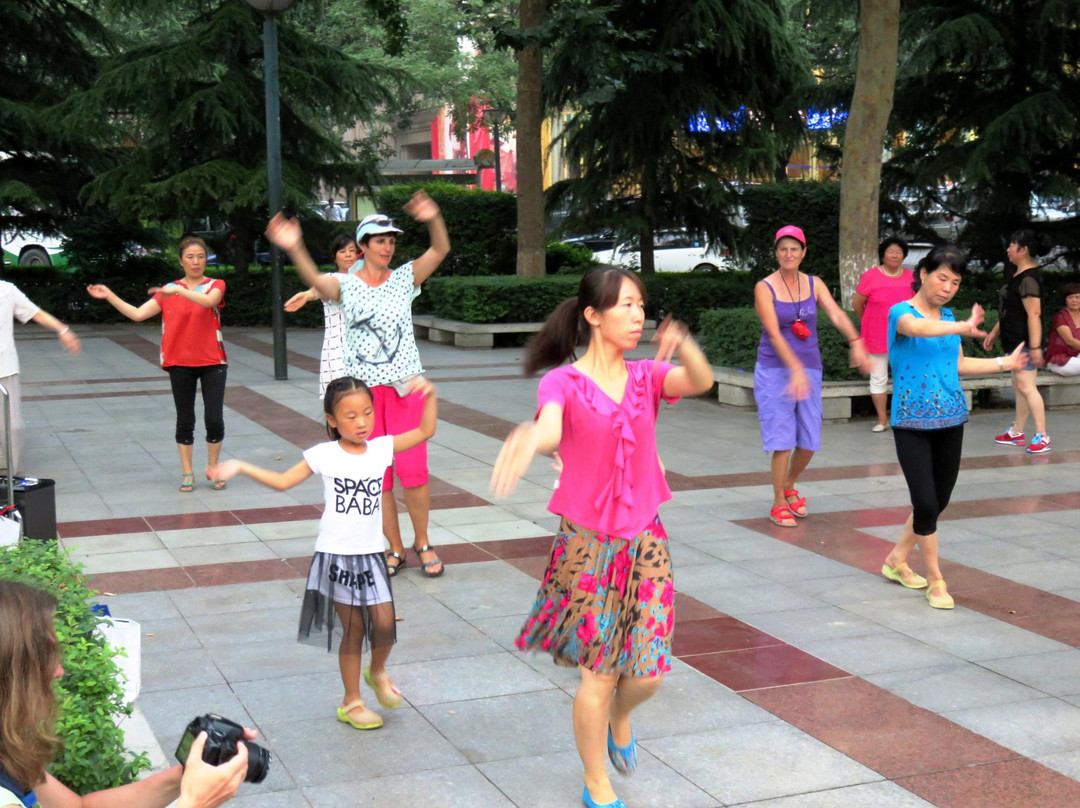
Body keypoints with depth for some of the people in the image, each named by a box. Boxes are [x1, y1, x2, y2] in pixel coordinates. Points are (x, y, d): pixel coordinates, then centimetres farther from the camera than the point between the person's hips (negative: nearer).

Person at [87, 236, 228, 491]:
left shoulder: (215, 285, 0)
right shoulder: (168, 291, 7)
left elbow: (209, 301, -24)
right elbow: (138, 314, 1)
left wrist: (178, 290, -35)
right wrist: (110, 296, -7)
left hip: (212, 363, -2)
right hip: (180, 364, 2)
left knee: (214, 418, -6)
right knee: (185, 420, 6)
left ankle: (212, 468, 14)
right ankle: (187, 473, 16)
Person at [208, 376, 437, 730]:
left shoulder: (382, 448, 0)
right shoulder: (324, 455, -6)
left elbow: (425, 431, 5)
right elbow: (283, 481, -1)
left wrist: (429, 395, -8)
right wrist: (241, 467, -8)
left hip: (370, 555, 2)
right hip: (335, 555, -2)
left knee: (384, 624, -4)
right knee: (353, 631, 5)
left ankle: (378, 671, 29)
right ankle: (351, 702, 22)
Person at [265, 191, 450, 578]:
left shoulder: (404, 278, 3)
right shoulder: (346, 285, 1)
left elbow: (441, 249, -10)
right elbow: (316, 280, -19)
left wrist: (434, 220, -30)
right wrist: (295, 249, -38)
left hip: (405, 386, 0)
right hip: (362, 389, 1)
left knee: (413, 471, -5)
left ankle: (422, 543, 15)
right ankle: (395, 549, 18)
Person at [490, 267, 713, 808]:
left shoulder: (646, 376, 3)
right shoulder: (564, 382, -8)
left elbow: (700, 382, -18)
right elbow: (549, 428, -30)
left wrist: (683, 347, -41)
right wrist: (529, 440, -56)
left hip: (644, 538, 3)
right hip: (587, 541, -3)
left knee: (647, 671, 2)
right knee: (600, 673, 3)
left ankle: (618, 718, 38)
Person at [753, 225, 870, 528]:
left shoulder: (814, 284, 5)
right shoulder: (765, 288, -7)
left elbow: (836, 314, -12)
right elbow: (774, 334, -18)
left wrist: (855, 342, -31)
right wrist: (796, 370, -30)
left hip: (809, 368, 4)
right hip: (775, 369, -4)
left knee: (809, 440, 6)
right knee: (782, 439, -7)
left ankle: (789, 487, 33)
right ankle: (779, 505, 7)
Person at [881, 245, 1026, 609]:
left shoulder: (948, 317, 10)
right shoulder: (901, 312, -11)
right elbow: (916, 327, -35)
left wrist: (1005, 363, 17)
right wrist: (964, 328, -50)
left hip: (950, 421, 7)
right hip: (912, 423, -7)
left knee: (939, 501, 12)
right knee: (926, 503, -7)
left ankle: (896, 560, 31)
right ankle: (935, 580, 9)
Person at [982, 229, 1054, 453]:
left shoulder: (1028, 279, -18)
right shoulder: (1018, 275, 14)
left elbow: (1034, 314, -24)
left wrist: (1035, 347, -28)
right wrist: (994, 333, 25)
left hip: (1025, 342, -11)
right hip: (1015, 341, 11)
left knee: (1025, 385, -13)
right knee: (1019, 386, 15)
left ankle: (1042, 436, -13)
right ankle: (1016, 433, 23)